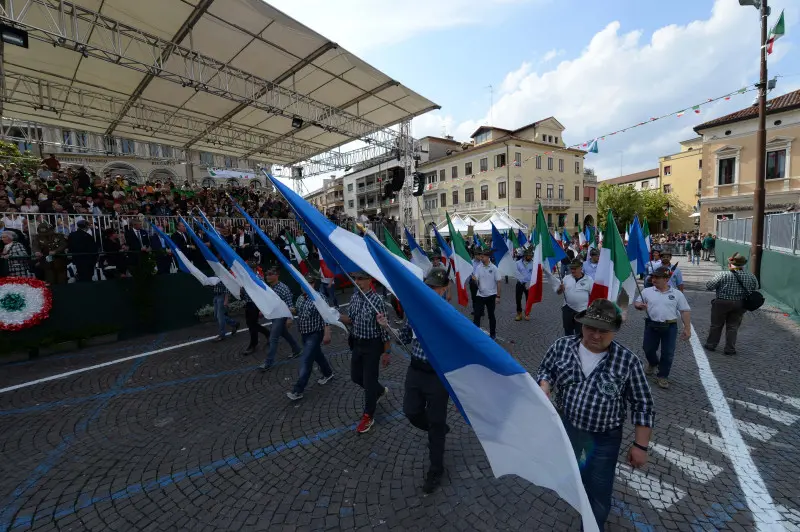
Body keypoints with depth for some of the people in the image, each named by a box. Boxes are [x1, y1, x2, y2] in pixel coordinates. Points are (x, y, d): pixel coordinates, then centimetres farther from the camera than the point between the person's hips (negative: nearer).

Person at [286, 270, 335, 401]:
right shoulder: (300, 298, 3)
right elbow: (296, 311, 21)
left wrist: (327, 334, -22)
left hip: (315, 334, -8)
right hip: (304, 334, 8)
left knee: (306, 362, -5)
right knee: (317, 355, 22)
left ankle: (298, 391, 3)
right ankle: (328, 373, 43)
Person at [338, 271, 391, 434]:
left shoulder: (376, 300, -22)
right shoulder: (354, 296, -1)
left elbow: (383, 328, -17)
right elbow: (350, 320, 8)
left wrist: (386, 352, -12)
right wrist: (336, 316, -11)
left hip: (372, 345, -7)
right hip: (357, 343, 7)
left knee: (369, 380, 6)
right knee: (355, 376, 20)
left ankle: (368, 416, 28)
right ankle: (380, 391, 47)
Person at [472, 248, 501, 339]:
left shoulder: (494, 268, -8)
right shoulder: (478, 267, -2)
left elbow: (498, 282, -5)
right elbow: (475, 280, -7)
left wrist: (498, 296, -6)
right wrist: (473, 278, -30)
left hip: (491, 295, -2)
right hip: (480, 295, 2)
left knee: (491, 315, 12)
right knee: (477, 315, -1)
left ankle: (492, 334, 28)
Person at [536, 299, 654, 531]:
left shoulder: (627, 361, -16)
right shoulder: (562, 346, -12)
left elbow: (642, 406, -8)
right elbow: (545, 370, 2)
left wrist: (640, 445, -6)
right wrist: (544, 391, -19)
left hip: (604, 438, -2)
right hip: (565, 425, 3)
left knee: (598, 491, 13)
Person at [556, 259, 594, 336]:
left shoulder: (589, 280, -5)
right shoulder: (566, 278, 2)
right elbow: (558, 292, 5)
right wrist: (560, 288, -18)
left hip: (582, 311, -3)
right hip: (568, 309, 3)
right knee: (568, 330, 16)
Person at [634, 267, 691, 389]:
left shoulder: (677, 294, 2)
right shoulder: (647, 291, 3)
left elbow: (685, 311, 3)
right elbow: (636, 303, 8)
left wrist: (687, 328, -2)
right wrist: (640, 306, -16)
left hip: (670, 327, -1)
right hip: (651, 325, 1)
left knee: (668, 353, 2)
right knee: (648, 348, 9)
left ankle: (662, 376, 17)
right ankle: (653, 363, 41)